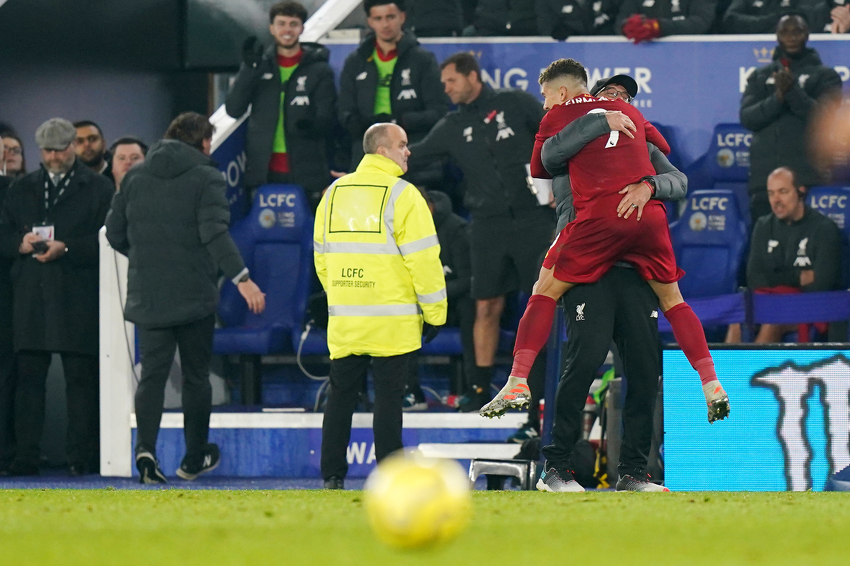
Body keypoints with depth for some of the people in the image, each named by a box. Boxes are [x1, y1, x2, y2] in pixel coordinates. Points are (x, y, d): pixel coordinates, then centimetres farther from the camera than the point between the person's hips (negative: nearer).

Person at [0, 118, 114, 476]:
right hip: (30, 296, 4)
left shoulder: (98, 188, 4)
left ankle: (82, 456, 1)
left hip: (79, 299, -4)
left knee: (81, 378, -2)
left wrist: (66, 249, -17)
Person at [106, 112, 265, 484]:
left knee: (152, 373, 3)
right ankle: (194, 458, 19)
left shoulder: (135, 177, 7)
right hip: (195, 296, -3)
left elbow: (114, 233, 10)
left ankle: (145, 447, -19)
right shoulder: (205, 178, -7)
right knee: (195, 376, 10)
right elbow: (215, 234, -19)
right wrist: (241, 277, -21)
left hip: (147, 296, 3)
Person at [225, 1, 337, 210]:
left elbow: (327, 120, 0)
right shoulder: (259, 66, 12)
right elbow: (233, 109, 3)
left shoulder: (319, 70, 6)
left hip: (306, 173, -2)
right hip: (265, 173, 2)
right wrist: (249, 68, -9)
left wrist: (312, 125, -25)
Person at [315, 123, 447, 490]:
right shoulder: (402, 195, -8)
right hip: (391, 322, -5)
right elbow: (424, 259, -10)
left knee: (341, 395, 11)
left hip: (344, 321, 5)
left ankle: (333, 476, 9)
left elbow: (321, 256, 17)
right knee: (388, 397, -1)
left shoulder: (334, 193, 10)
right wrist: (435, 314, -4)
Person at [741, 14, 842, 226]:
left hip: (808, 175, -3)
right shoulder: (760, 77, 19)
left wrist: (793, 91, -17)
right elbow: (747, 117, 4)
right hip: (763, 175, 3)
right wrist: (777, 98, -13)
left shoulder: (824, 75, 10)